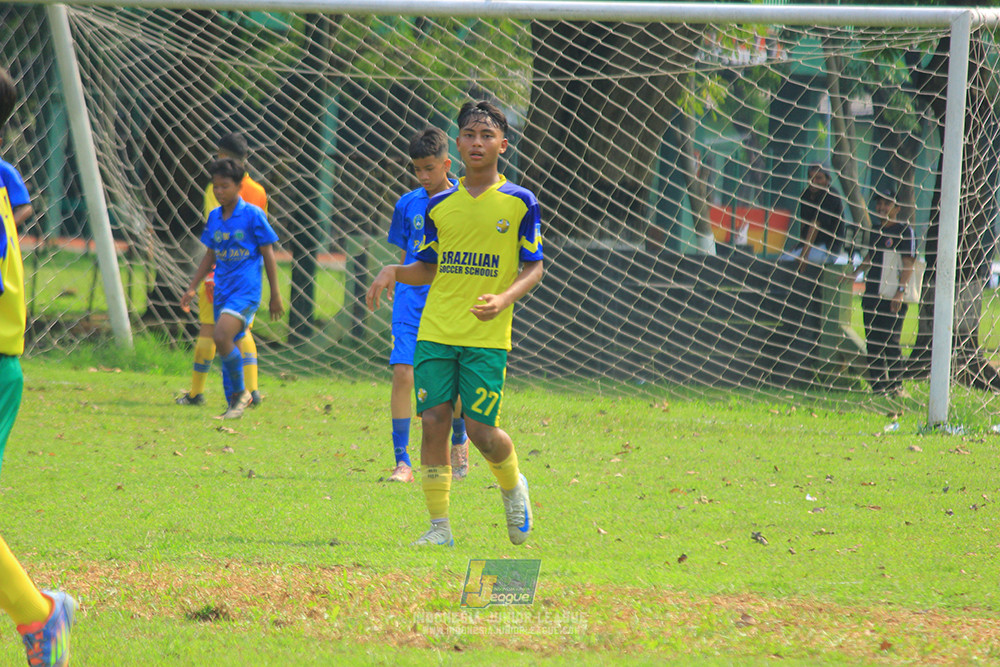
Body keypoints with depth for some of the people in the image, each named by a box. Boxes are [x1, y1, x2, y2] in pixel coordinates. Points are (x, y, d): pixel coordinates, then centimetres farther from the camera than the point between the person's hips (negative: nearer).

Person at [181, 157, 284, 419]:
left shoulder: (253, 215, -6)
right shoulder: (214, 217, 10)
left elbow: (268, 255, -3)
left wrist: (275, 295, -2)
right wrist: (192, 289, 14)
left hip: (246, 291, -6)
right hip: (222, 290, 7)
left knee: (223, 337, -24)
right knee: (226, 347, 7)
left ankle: (241, 392, -7)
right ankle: (234, 404, 16)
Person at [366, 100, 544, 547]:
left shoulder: (520, 203, 1)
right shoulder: (439, 205, 10)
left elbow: (534, 267, 2)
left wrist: (505, 298, -16)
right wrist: (394, 273, -3)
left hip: (487, 337, -3)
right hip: (436, 332, 3)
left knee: (480, 429, -7)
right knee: (433, 421, -6)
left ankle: (513, 485, 26)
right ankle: (439, 526, 1)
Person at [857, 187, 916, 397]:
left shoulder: (904, 231, -3)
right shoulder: (875, 232, 18)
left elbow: (908, 264, -9)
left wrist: (900, 291, -17)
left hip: (892, 297, -7)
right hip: (872, 293, 7)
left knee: (890, 341, -10)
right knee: (872, 341, 5)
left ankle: (895, 384, -7)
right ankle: (877, 385, 9)